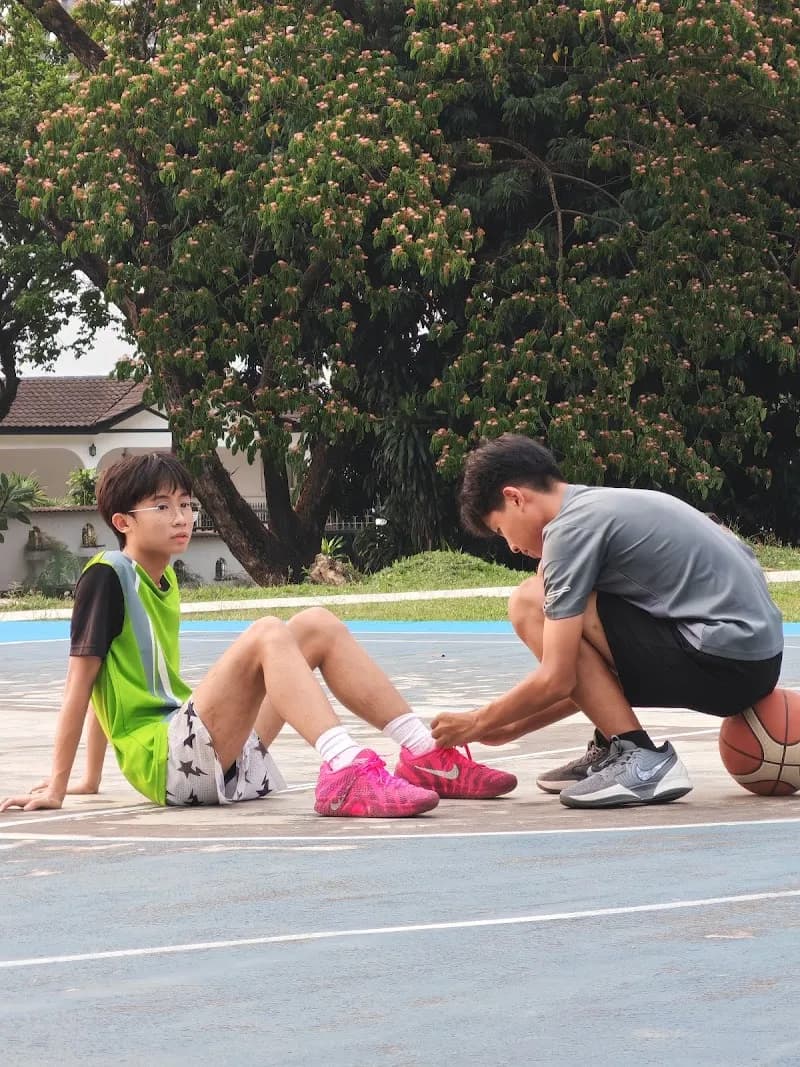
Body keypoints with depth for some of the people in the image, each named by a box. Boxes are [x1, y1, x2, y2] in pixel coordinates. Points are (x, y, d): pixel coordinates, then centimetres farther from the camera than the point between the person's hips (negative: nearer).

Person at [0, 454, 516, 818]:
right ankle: (347, 773, -48)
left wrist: (93, 776, 22)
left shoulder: (164, 579, 18)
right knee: (267, 634, -28)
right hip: (164, 758, -8)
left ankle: (426, 755, -11)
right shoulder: (107, 576, -7)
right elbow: (81, 682, -9)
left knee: (318, 625, -1)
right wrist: (56, 789, -10)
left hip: (226, 761, 8)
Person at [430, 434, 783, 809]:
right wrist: (512, 728, 25)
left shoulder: (570, 527, -9)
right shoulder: (601, 504, 20)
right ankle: (612, 750, 14)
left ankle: (641, 761, -9)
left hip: (722, 662, -10)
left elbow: (555, 680, -11)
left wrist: (476, 723, 5)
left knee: (530, 604, -7)